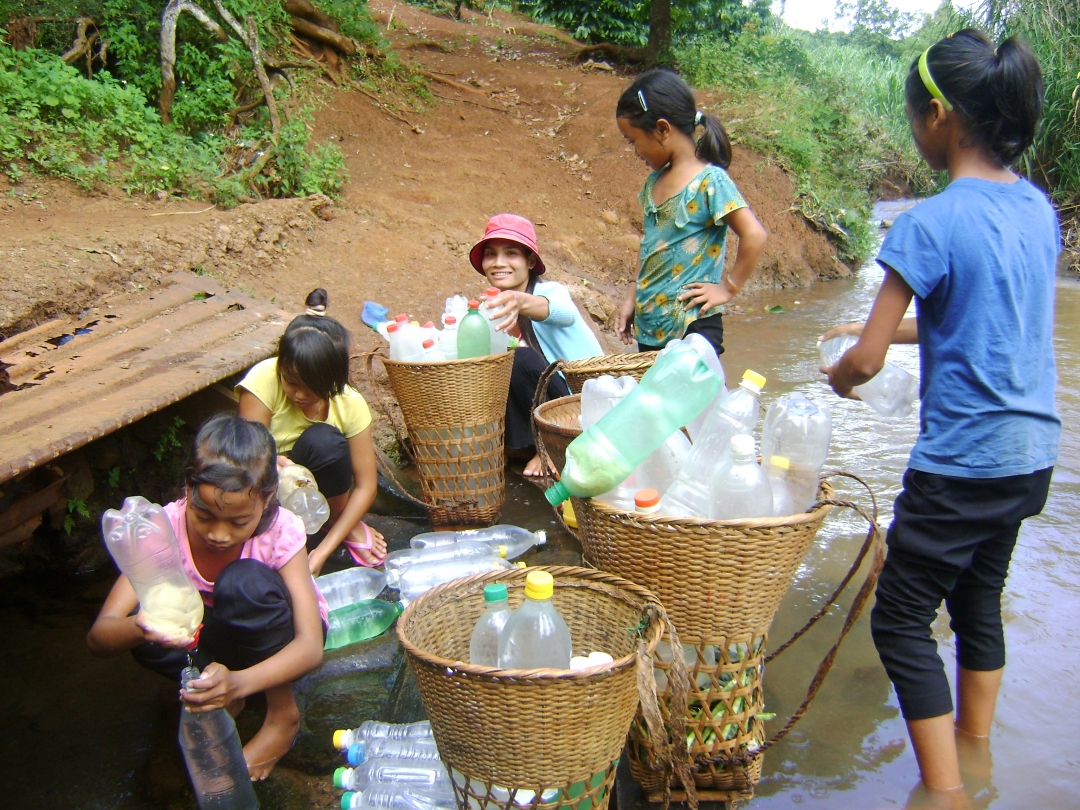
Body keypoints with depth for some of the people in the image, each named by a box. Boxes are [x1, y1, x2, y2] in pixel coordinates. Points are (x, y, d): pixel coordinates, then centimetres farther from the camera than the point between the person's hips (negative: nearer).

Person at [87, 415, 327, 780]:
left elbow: (311, 646, -33)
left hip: (276, 639, -2)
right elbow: (98, 637, -27)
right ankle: (223, 698, -2)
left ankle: (283, 715, -13)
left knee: (244, 581, -33)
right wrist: (140, 628, -52)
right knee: (147, 627, -28)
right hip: (215, 636, 3)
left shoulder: (281, 530, -28)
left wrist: (239, 682, -52)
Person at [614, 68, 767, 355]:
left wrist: (728, 288, -16)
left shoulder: (710, 181, -14)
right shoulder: (655, 181, 9)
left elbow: (755, 235, -22)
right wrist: (632, 298, 15)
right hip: (649, 327, 8)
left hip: (693, 330, -7)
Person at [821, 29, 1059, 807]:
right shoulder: (1040, 209, 5)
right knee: (979, 602, 22)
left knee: (902, 621, 5)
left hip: (962, 462, -8)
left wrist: (837, 375, 5)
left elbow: (864, 361, -17)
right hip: (1032, 452, 8)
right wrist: (893, 328, 20)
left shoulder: (930, 224, -18)